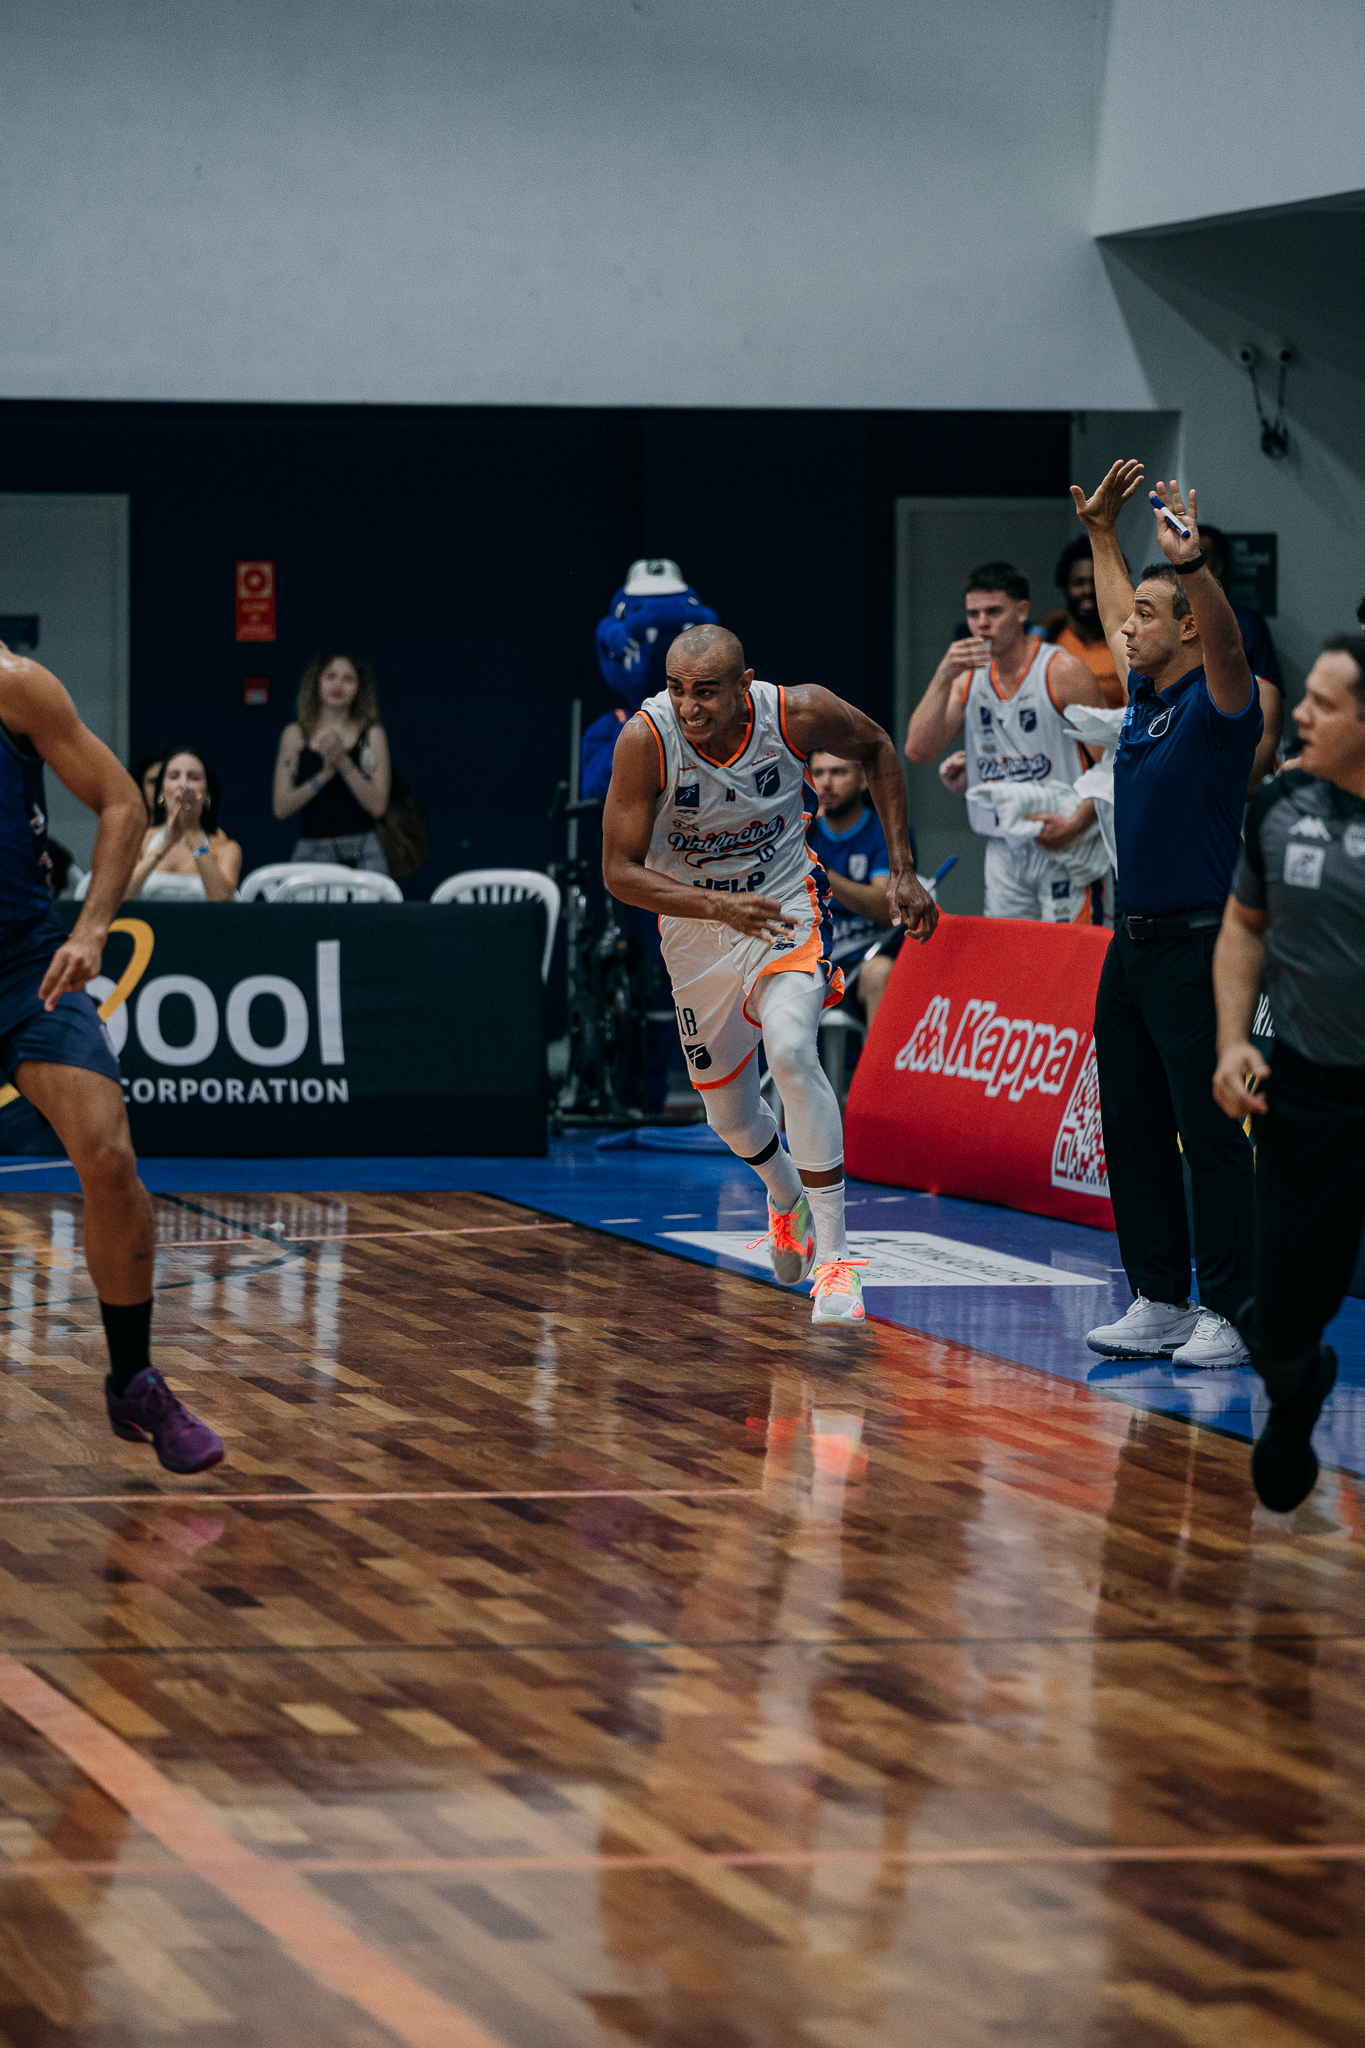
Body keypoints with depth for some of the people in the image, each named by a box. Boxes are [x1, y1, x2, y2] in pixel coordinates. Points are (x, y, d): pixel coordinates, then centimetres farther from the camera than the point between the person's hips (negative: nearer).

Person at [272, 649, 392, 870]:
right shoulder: (295, 734, 9)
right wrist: (324, 775, -11)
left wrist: (344, 764, -13)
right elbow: (281, 808, 1)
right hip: (311, 850, 1)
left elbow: (378, 806, -3)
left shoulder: (372, 734, 7)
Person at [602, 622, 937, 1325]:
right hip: (696, 924, 2)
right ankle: (786, 1199, 52)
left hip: (786, 905, -2)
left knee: (790, 1053, -30)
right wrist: (720, 906, -38)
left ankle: (833, 1257, -24)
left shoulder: (798, 714, -23)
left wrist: (901, 869, -4)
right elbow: (620, 871, -23)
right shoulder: (647, 739, -26)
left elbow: (875, 747, 0)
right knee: (727, 1110, 16)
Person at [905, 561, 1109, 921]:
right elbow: (918, 749, 0)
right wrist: (943, 678, -10)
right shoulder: (968, 679, 11)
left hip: (1064, 848, -6)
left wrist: (1076, 823, -21)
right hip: (1003, 848, 6)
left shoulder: (1062, 672, -7)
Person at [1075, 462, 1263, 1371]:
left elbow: (1226, 641, -32)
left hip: (1197, 946, -9)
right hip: (1132, 945, 9)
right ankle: (1158, 1303, 16)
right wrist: (1102, 531, 32)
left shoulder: (1218, 704, -10)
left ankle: (1228, 1318, -3)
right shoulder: (1146, 698, 13)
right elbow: (1119, 621, 31)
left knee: (1212, 1136, -6)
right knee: (1132, 1132, 10)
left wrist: (1193, 562, -48)